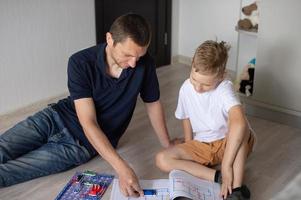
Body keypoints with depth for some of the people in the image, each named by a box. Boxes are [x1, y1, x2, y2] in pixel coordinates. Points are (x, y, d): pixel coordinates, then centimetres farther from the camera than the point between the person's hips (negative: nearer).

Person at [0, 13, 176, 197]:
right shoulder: (80, 63, -22)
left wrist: (167, 144, 7)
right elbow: (88, 123, -26)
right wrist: (121, 168, -35)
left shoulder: (144, 64, -18)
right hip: (56, 117, 1)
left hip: (80, 143, 0)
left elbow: (153, 103, 0)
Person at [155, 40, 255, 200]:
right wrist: (189, 152, 2)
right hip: (201, 146, 4)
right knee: (162, 160, -19)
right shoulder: (186, 88, -9)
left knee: (242, 128, -38)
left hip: (228, 144, -4)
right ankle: (217, 177, -22)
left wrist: (226, 165, -46)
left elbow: (239, 123, -45)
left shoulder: (224, 88, -27)